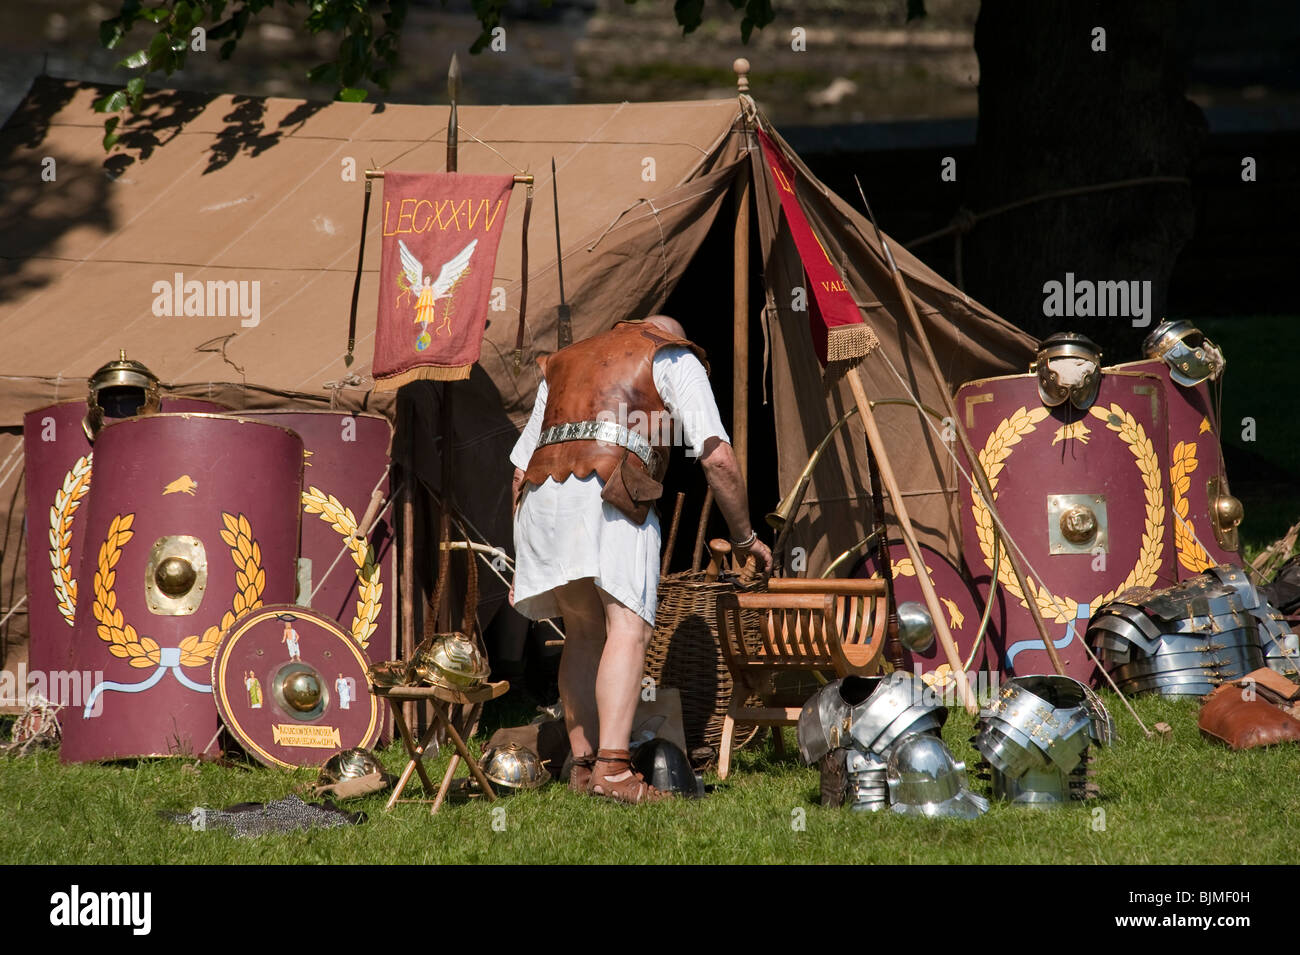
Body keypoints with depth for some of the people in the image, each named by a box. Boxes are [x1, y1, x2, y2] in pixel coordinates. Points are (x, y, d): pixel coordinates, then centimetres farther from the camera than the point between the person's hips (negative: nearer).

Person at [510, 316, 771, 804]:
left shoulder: (562, 364, 35)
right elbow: (717, 457, 9)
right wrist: (745, 537, 19)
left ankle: (583, 764, 18)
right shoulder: (674, 358, 19)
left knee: (582, 631, 19)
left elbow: (521, 468, 31)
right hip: (609, 494, -6)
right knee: (628, 627, -13)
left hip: (542, 498, 6)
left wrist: (523, 563, 33)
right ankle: (612, 768, -27)